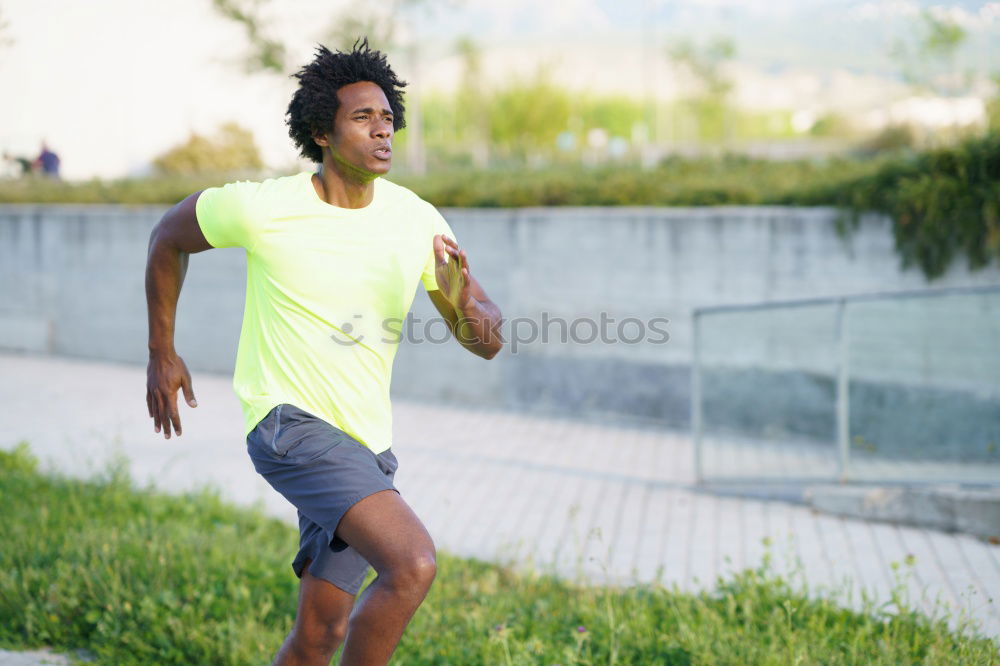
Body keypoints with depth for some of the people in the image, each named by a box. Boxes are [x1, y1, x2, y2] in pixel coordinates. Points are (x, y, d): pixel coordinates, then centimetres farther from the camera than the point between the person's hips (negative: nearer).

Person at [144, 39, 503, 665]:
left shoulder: (417, 220, -1)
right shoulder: (262, 208, -11)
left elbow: (486, 342, 2)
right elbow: (169, 238, 9)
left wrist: (469, 307, -22)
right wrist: (162, 354, 12)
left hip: (366, 442, 5)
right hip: (290, 421, -5)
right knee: (414, 562, -25)